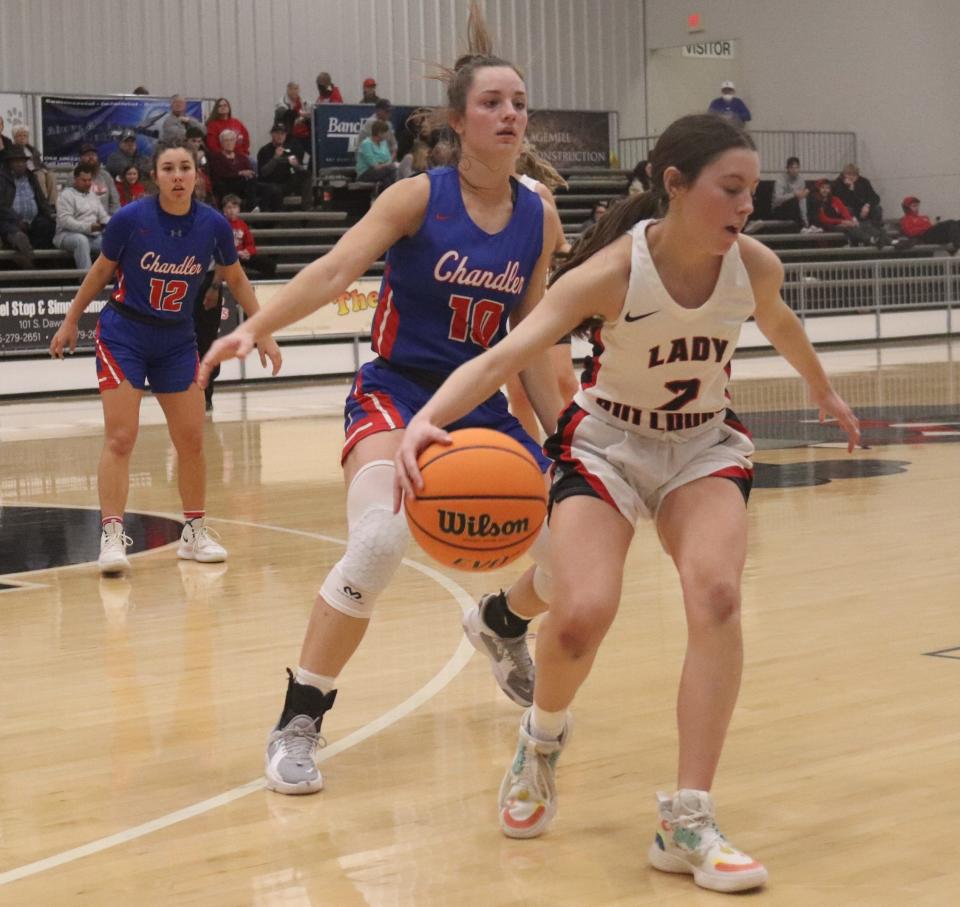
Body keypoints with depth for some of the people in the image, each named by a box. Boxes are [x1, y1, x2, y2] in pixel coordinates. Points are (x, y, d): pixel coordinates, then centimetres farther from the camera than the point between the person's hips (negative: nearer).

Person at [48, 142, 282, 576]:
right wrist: (70, 321, 8)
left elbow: (237, 280, 7)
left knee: (191, 440, 5)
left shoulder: (213, 225, -10)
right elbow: (100, 271, 1)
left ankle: (195, 532, 20)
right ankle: (112, 536, -9)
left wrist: (263, 333, 6)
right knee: (120, 439, -11)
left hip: (177, 341, 3)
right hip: (123, 336, -3)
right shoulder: (130, 219, -16)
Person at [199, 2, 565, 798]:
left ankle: (501, 626, 42)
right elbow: (335, 270, -24)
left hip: (483, 403, 5)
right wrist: (255, 326, -40)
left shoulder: (540, 219, 1)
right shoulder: (418, 197, -12)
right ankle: (298, 723, -15)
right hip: (397, 393, -5)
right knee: (379, 541, -31)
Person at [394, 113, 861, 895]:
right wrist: (427, 420, -56)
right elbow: (502, 357, -37)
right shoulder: (612, 272, -27)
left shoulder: (755, 265, -15)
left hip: (705, 445, 3)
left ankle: (687, 823, -17)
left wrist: (823, 391, 29)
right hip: (608, 443, -3)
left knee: (717, 595, -25)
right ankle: (543, 737, 16)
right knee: (581, 617, -22)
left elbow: (778, 323, 12)